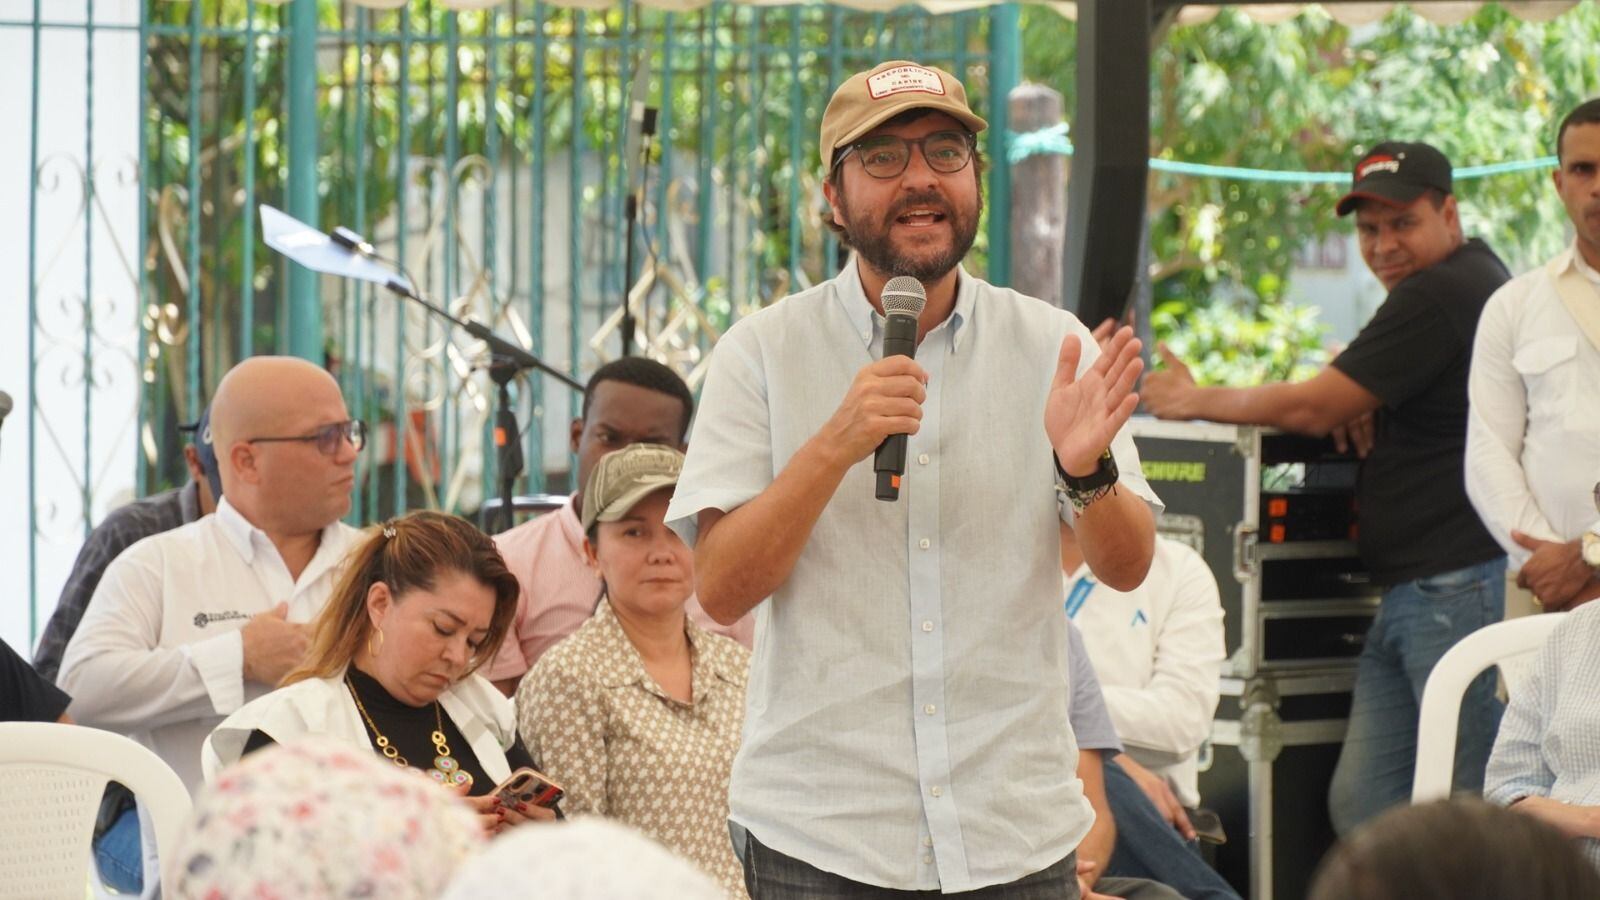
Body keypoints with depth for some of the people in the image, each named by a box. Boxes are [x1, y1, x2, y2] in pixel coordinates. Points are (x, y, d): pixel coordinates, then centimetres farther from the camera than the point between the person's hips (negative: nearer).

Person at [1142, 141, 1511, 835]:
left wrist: (1196, 402, 4)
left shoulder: (1440, 294, -12)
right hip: (1410, 593, 11)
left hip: (1466, 587, -11)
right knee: (1361, 803, 5)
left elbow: (1310, 411, -11)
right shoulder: (1475, 275, 22)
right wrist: (1359, 403, 10)